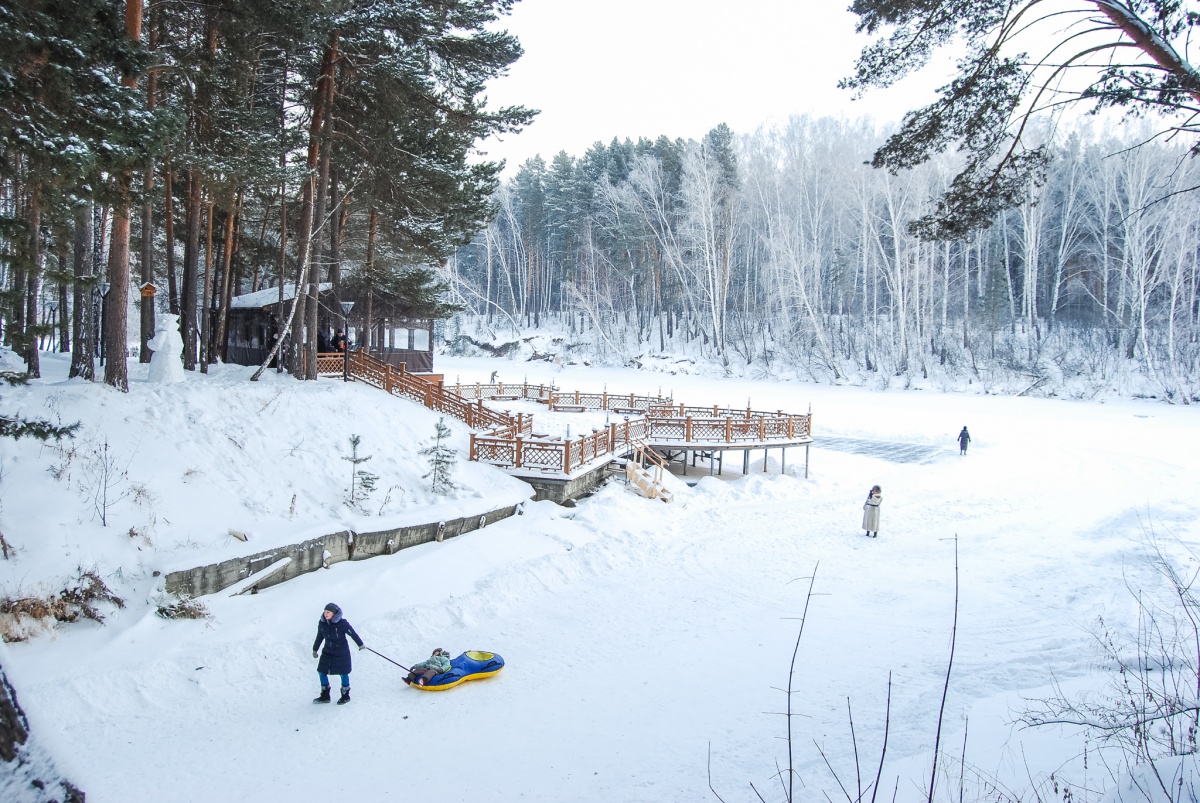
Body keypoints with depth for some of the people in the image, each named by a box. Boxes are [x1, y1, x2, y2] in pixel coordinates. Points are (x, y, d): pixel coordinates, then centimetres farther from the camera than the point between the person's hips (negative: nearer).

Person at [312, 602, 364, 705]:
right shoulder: (322, 623, -5)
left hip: (341, 653, -5)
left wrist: (361, 644, -4)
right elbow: (319, 637, 11)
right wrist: (315, 649, 19)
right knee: (321, 672, 4)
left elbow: (353, 633, -10)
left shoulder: (342, 623, -20)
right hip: (327, 652, 5)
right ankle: (325, 696, 19)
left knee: (343, 673, 5)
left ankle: (345, 696, 22)